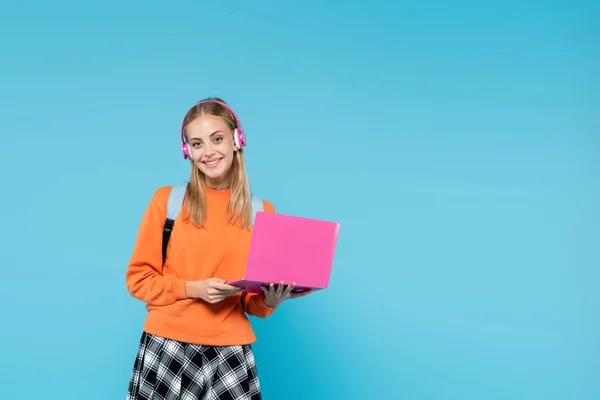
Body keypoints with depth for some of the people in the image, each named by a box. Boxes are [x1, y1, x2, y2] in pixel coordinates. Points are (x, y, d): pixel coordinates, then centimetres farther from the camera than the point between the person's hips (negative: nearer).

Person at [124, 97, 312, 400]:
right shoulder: (167, 199, 0)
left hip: (230, 353, 1)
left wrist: (272, 300, -12)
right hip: (167, 348, -1)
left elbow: (255, 304, 10)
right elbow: (138, 278, 1)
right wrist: (194, 288, -13)